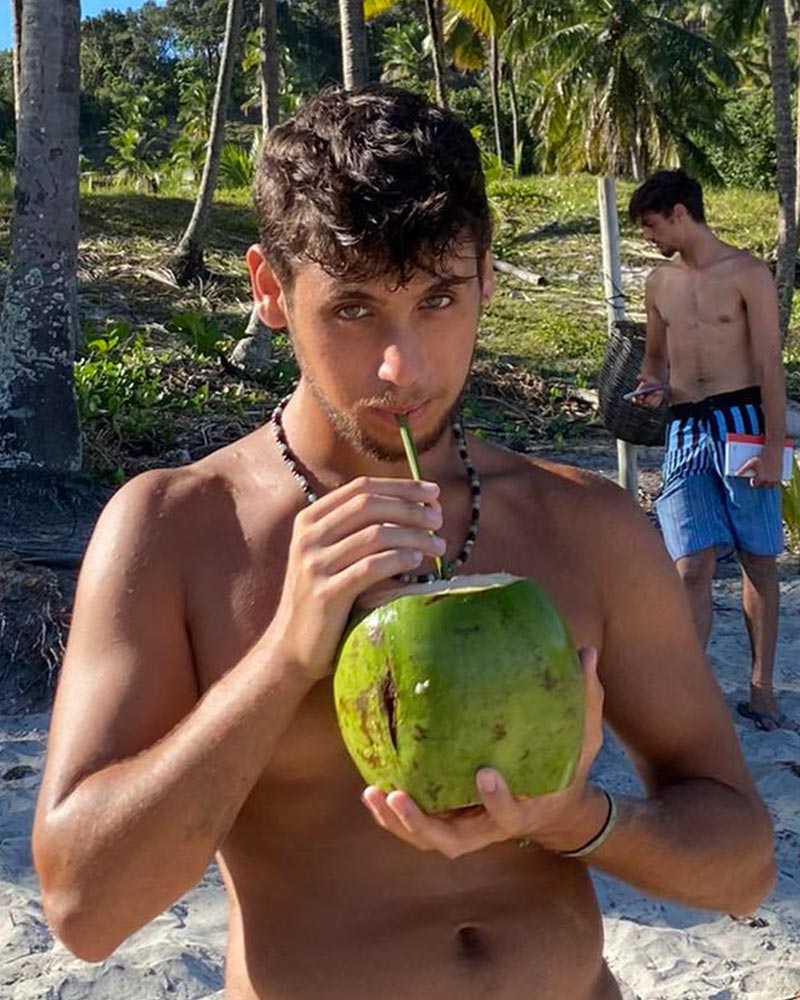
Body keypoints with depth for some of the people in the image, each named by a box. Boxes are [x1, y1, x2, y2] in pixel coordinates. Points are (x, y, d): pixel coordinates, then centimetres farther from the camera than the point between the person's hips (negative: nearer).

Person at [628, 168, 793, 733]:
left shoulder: (748, 274, -2)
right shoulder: (660, 283, 14)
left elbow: (771, 367, -6)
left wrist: (773, 449, -13)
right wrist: (653, 385, 2)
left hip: (743, 422, -3)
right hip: (686, 432, 4)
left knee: (759, 561, 4)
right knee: (693, 566, -5)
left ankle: (762, 689, 15)